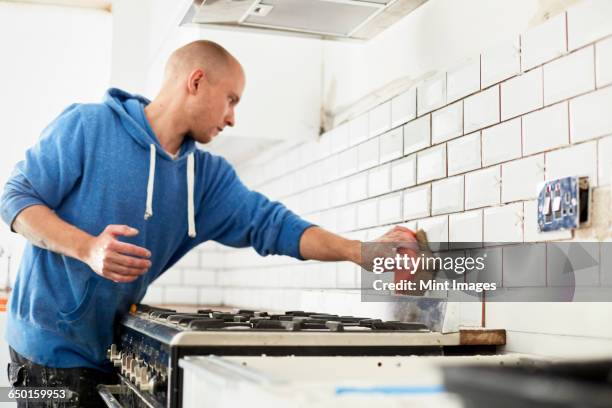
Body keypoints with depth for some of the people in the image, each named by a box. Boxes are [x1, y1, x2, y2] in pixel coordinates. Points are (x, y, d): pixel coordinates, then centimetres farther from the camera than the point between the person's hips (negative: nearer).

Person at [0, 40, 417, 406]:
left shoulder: (208, 175, 4)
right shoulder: (88, 125, -11)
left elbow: (272, 225, -4)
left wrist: (364, 253, -16)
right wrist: (88, 249, -27)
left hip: (112, 353, 6)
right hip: (50, 346, -5)